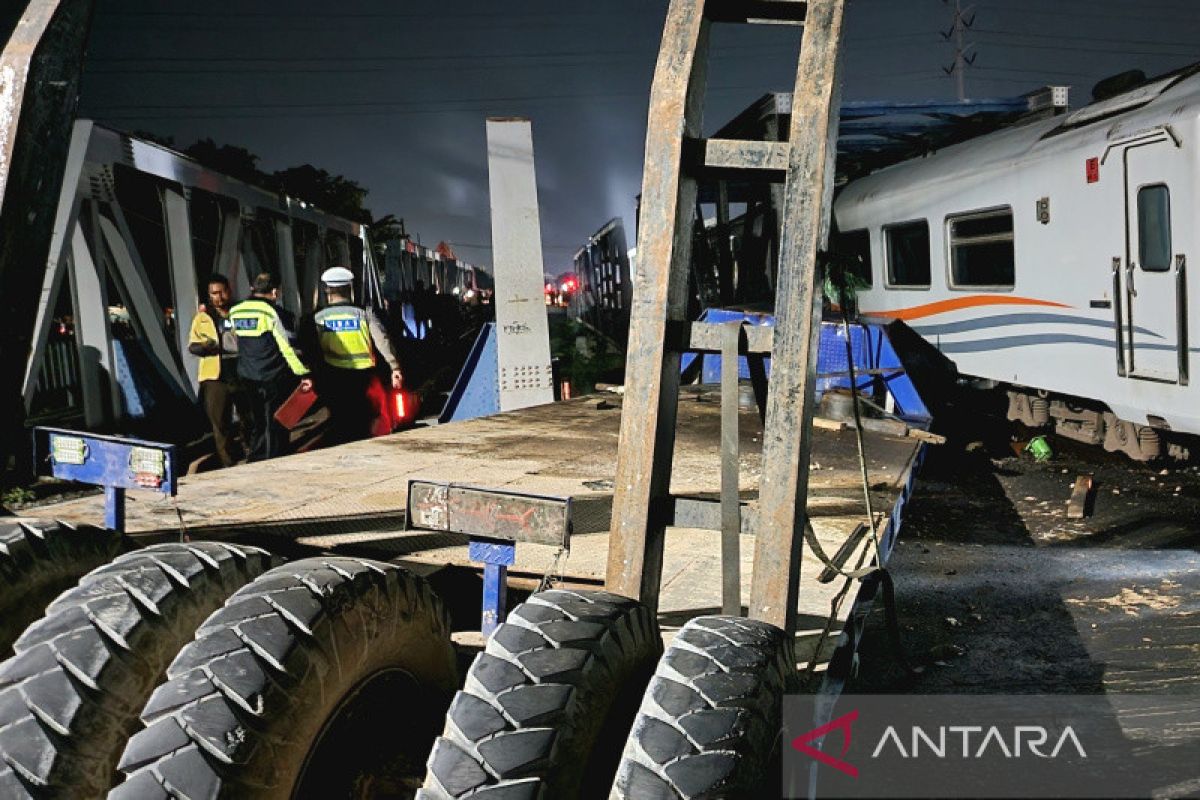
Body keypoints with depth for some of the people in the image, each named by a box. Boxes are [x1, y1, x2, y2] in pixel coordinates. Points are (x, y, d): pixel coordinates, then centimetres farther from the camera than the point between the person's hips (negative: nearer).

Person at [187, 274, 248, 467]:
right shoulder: (203, 317, 7)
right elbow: (192, 346, 7)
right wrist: (204, 346, -15)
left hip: (243, 376, 0)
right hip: (216, 378, 0)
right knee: (220, 424, 3)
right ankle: (227, 464, 11)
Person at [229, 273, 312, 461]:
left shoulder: (235, 312, 6)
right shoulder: (273, 312, -15)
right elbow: (288, 347, -18)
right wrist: (303, 374, -17)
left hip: (247, 377, 6)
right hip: (274, 378, -6)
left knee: (257, 423, 19)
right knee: (275, 426, 2)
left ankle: (255, 462, 25)